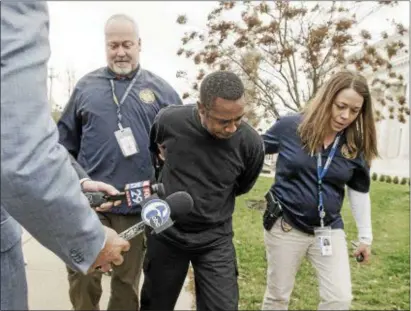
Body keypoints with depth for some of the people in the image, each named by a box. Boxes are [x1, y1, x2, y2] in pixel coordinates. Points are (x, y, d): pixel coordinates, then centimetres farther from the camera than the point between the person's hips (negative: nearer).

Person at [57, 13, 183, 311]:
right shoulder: (86, 86, 6)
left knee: (127, 281, 15)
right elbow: (66, 143, 11)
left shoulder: (160, 90, 3)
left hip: (137, 205, 0)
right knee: (83, 278, 6)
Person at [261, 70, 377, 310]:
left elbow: (359, 191, 7)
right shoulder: (290, 127, -12)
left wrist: (366, 236, 10)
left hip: (329, 229, 2)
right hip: (285, 225, -2)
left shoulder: (356, 145, -3)